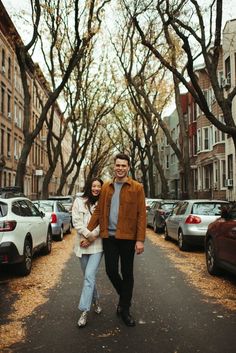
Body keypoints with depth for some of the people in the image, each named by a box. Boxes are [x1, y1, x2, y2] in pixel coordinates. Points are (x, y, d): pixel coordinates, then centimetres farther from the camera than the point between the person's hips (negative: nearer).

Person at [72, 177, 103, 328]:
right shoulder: (79, 201, 4)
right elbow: (77, 221, -4)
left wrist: (90, 239, -12)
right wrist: (89, 235, -14)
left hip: (97, 245, -2)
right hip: (82, 245, 2)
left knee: (89, 276, -12)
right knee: (89, 276, 14)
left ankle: (84, 311, -9)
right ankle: (96, 300, 36)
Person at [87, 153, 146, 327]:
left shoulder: (137, 188, -2)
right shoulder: (106, 187, 9)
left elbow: (141, 215, -6)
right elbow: (98, 211, 10)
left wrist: (140, 240, -13)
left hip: (127, 237, -3)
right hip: (109, 236, 3)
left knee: (127, 273, 6)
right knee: (111, 270, 4)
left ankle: (125, 309, 20)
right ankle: (125, 296, 33)